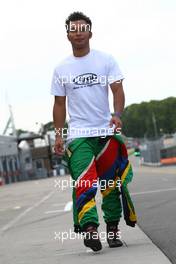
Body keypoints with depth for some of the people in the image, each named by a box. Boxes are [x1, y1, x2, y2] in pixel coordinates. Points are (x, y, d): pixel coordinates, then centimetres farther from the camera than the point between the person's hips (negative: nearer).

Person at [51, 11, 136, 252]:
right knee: (84, 181, -18)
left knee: (110, 183, 6)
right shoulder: (61, 69, 8)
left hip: (107, 132, 0)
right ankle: (89, 228, -29)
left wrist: (117, 115, -21)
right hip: (78, 134, 0)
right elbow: (59, 104, 12)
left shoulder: (106, 60, 4)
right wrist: (58, 135, 5)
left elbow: (117, 90, -3)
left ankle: (112, 228, 18)